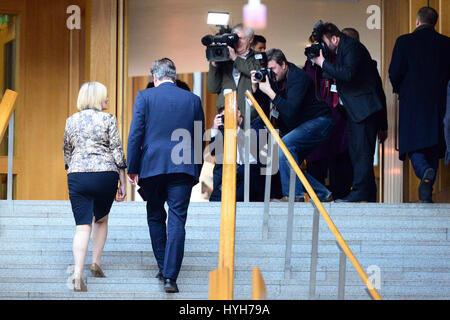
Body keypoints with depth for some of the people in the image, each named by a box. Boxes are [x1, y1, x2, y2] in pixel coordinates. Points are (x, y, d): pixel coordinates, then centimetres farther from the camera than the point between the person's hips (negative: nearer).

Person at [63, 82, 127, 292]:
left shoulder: (71, 121, 11)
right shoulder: (108, 119, -1)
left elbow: (67, 152, 19)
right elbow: (117, 151, -1)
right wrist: (123, 182, 3)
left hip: (77, 176, 2)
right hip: (105, 174, -2)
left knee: (83, 226, -1)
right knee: (101, 220, 21)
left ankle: (78, 273, -15)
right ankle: (96, 263, 15)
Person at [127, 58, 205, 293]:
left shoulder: (145, 96, 0)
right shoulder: (193, 100, 7)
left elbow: (135, 134, -4)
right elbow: (200, 139, 10)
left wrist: (132, 169, 1)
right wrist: (196, 172, 18)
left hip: (152, 166, -1)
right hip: (183, 168, 1)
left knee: (155, 217, 17)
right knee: (177, 221, -1)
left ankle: (163, 268, 21)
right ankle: (170, 276, -8)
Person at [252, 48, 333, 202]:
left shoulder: (297, 77, -21)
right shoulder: (277, 78, 5)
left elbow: (290, 111, -31)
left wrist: (269, 91, -30)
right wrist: (255, 87, -9)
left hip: (319, 122, -10)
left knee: (286, 144, -27)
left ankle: (293, 194, -23)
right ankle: (323, 194, 13)